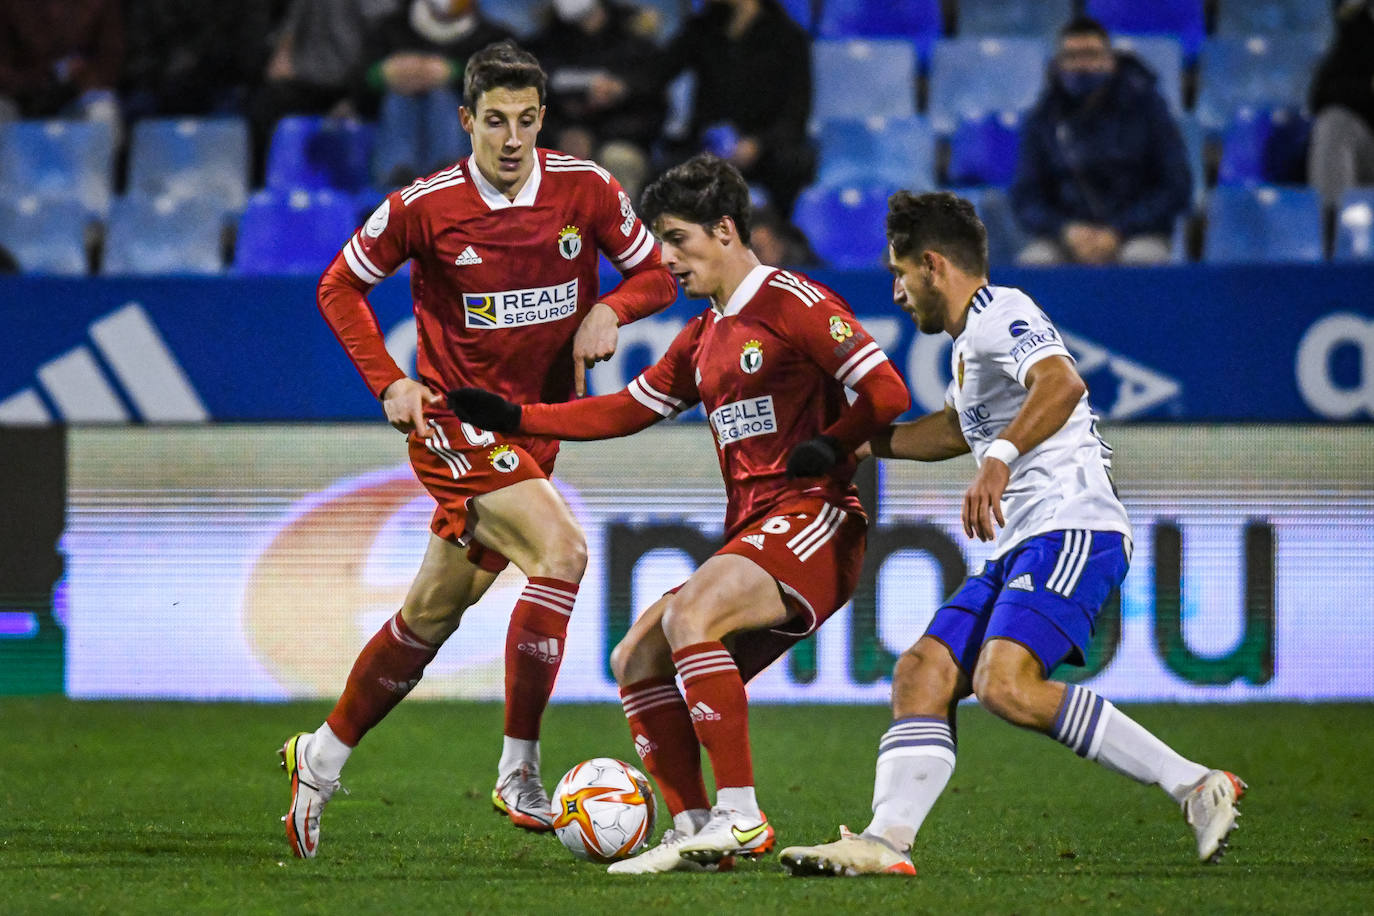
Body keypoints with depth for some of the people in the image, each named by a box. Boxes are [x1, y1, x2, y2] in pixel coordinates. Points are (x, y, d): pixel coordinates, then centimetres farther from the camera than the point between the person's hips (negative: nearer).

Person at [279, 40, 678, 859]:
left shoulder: (586, 190, -3)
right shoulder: (424, 206, -11)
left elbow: (655, 272, 8)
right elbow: (341, 287, 2)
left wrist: (610, 311, -13)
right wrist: (389, 382, -9)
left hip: (537, 428, 5)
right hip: (457, 419, -5)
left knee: (433, 614, 13)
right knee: (562, 549, -26)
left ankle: (322, 759, 31)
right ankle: (519, 772, -21)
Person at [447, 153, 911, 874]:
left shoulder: (791, 302, -6)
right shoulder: (702, 339, 21)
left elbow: (887, 393, -10)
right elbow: (626, 410, 26)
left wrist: (829, 448, -20)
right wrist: (514, 418, 19)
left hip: (815, 520, -9)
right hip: (751, 535, 9)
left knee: (689, 615, -30)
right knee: (636, 662, 2)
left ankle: (742, 817, -30)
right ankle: (694, 831, 0)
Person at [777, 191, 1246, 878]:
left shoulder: (1000, 313, -6)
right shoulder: (970, 338, 27)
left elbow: (1063, 385, -27)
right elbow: (953, 430, 46)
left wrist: (999, 457, -39)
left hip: (1072, 530, -11)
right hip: (1020, 550, 11)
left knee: (1006, 685, -27)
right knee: (923, 675, -2)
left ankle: (1196, 789, -24)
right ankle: (886, 841, -12)